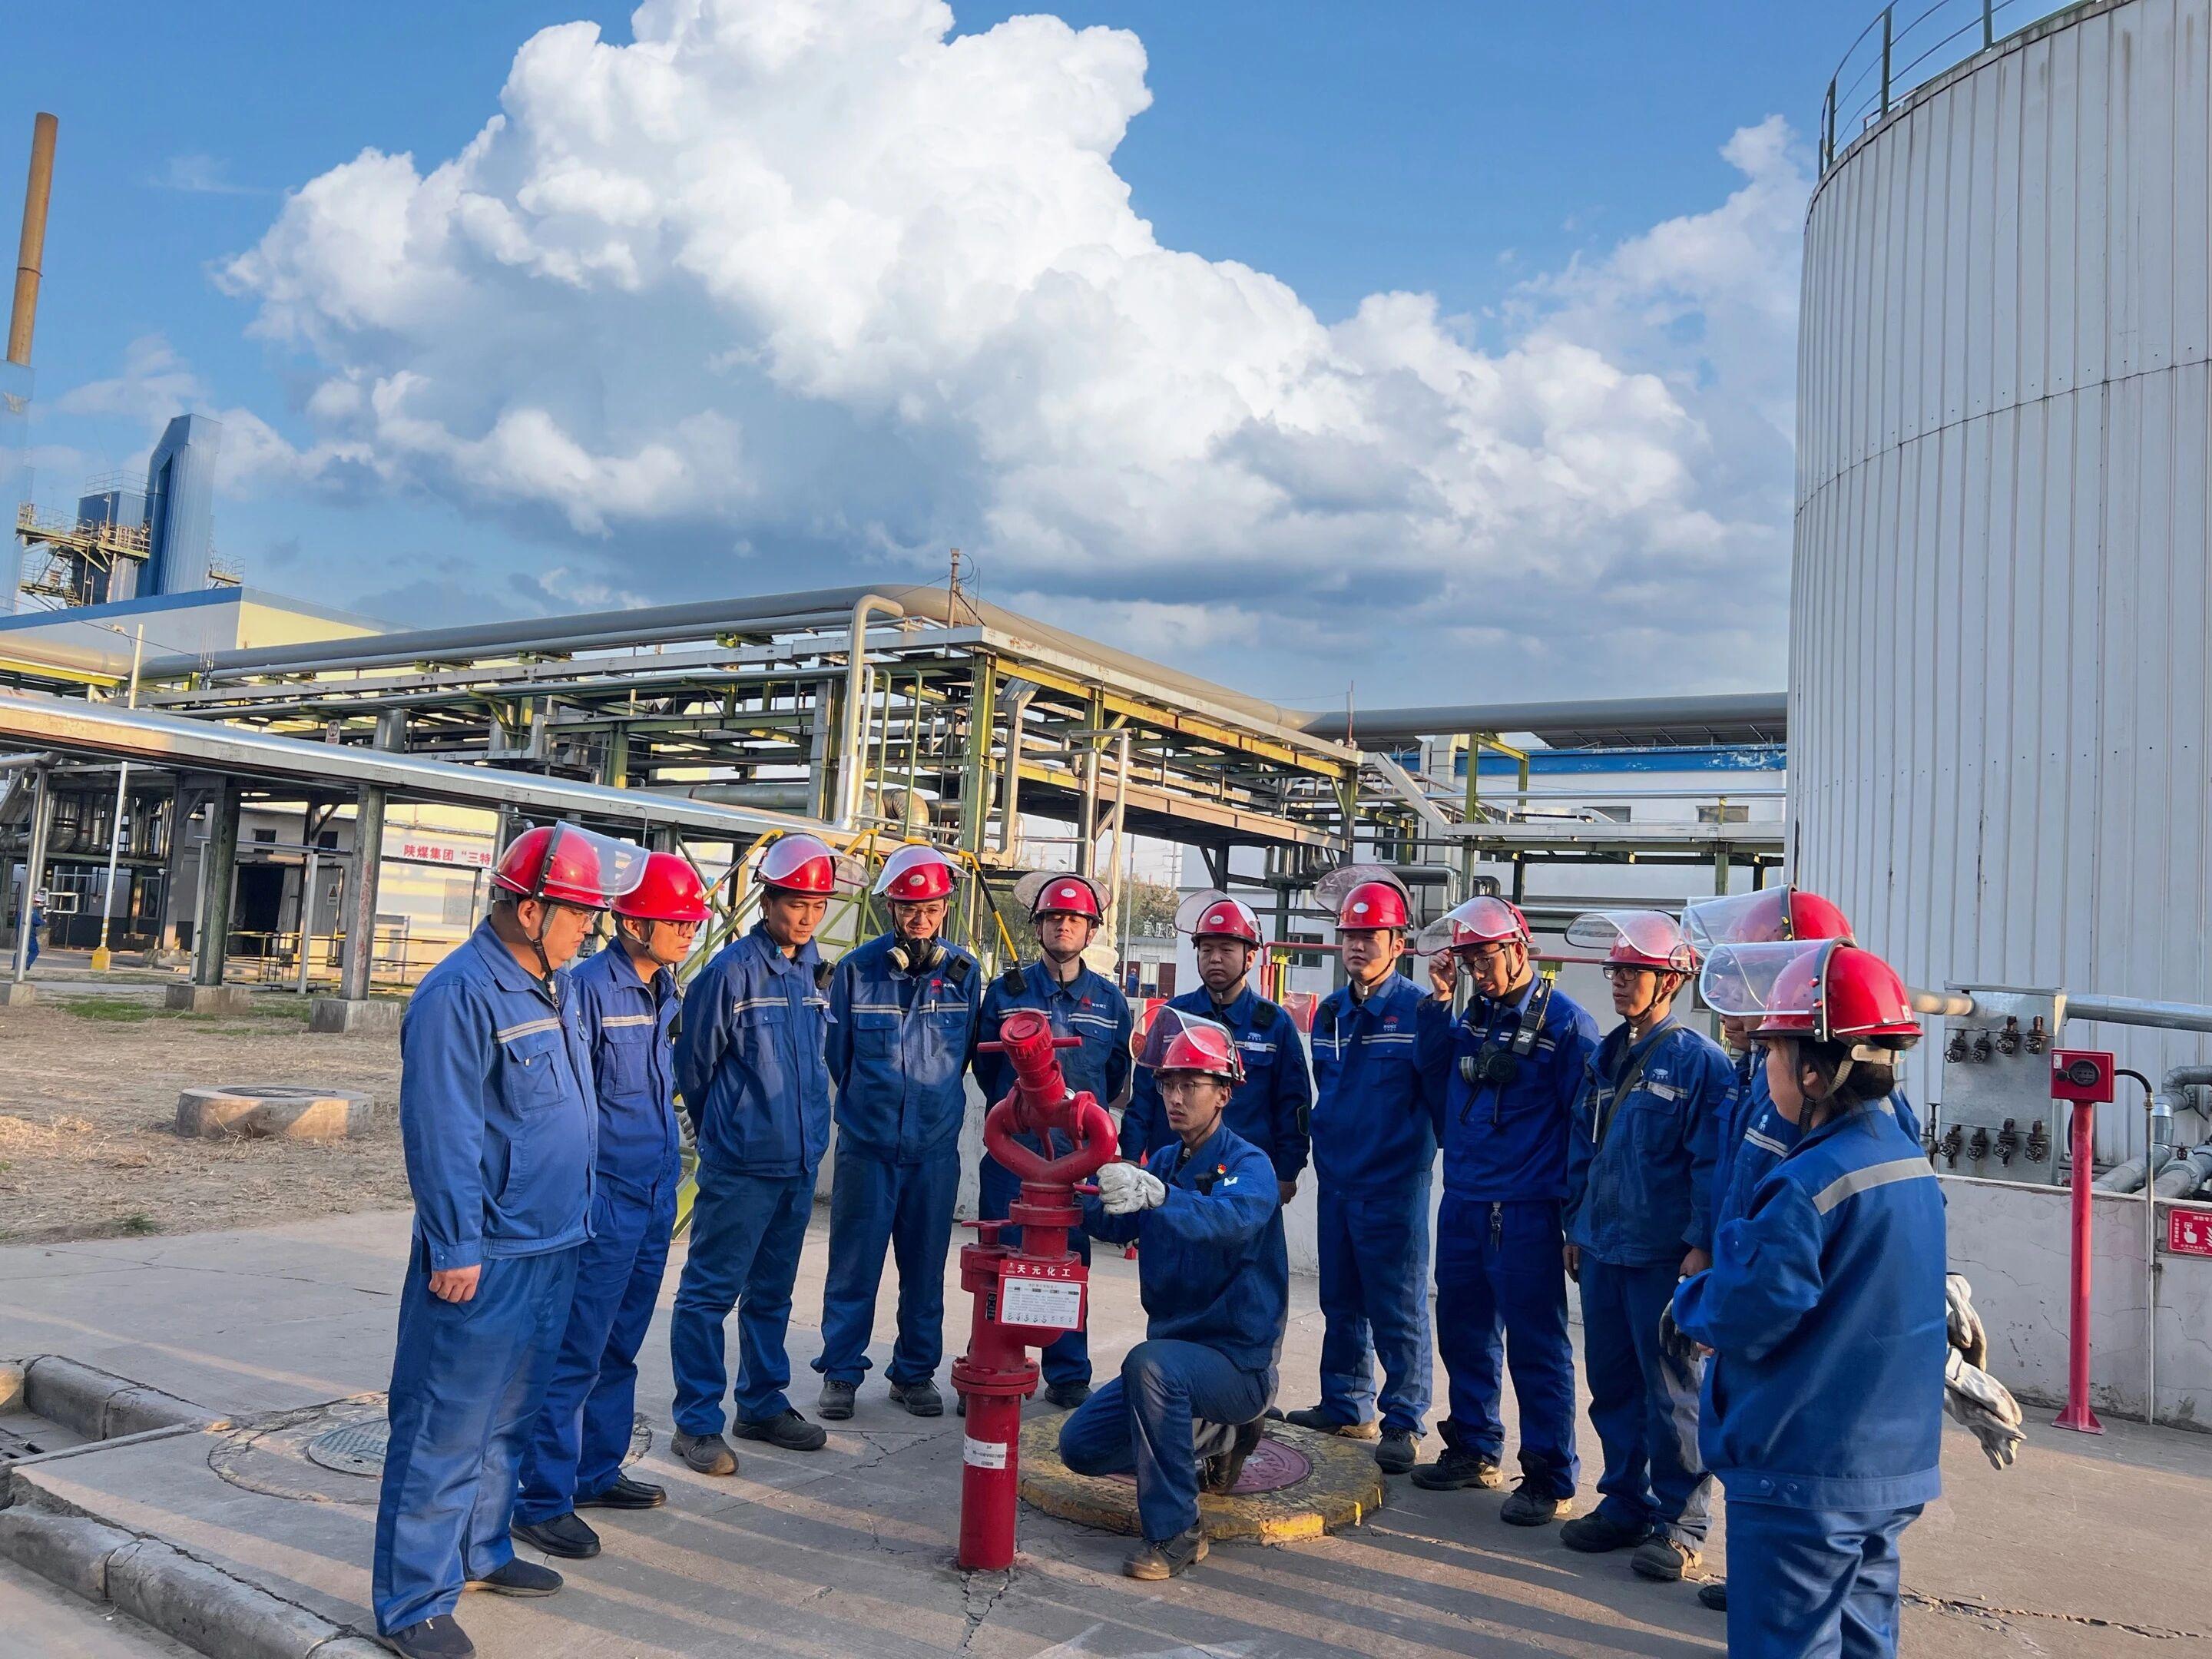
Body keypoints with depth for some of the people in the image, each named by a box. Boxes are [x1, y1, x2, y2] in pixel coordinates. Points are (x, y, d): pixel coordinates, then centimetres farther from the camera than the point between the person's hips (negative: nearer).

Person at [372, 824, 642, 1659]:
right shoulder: (460, 996, -19)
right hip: (484, 1258, -9)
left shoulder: (552, 987, 10)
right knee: (446, 1431, 2)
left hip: (550, 1247, 9)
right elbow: (440, 1136, -21)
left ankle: (480, 1549, 38)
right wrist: (455, 1250, -19)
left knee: (510, 1417, 21)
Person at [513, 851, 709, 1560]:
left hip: (655, 1193, 8)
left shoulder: (667, 992, 9)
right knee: (577, 1351, -1)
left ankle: (598, 1471, 31)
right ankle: (545, 1499, 10)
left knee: (621, 1345, 18)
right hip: (604, 1195, -8)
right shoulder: (587, 987, -16)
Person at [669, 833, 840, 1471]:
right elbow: (693, 1064, -4)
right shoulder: (731, 970, -12)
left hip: (800, 1159, 6)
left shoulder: (816, 973, 7)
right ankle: (697, 1423, 11)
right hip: (740, 1164, -6)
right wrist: (719, 1130, 9)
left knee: (772, 1292, 17)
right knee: (711, 1291, 1)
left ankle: (763, 1405, 29)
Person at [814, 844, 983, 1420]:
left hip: (936, 1148, 2)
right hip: (866, 1145, -1)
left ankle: (915, 1373, 23)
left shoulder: (964, 973, 1)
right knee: (853, 1266, 4)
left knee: (926, 1269, 10)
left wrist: (935, 1101, 11)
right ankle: (840, 1372, 17)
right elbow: (835, 1052, 6)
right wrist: (865, 1103, 10)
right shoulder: (857, 968, -4)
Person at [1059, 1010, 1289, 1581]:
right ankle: (1214, 1437, 22)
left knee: (1150, 1362, -34)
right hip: (1177, 1352, 8)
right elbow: (1111, 1222, -8)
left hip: (1240, 1362, -7)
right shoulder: (1161, 1164, 8)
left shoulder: (1248, 1165, -14)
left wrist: (1156, 1195, -55)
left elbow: (1232, 1217, -38)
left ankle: (1175, 1531, -20)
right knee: (1080, 1444, 3)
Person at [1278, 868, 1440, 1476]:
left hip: (1394, 1186, -6)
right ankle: (1346, 1406, 29)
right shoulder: (1329, 1012, 10)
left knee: (1397, 1311, 0)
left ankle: (1403, 1422, 12)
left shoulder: (1420, 1011, -10)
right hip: (1335, 1181, 7)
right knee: (1341, 1303, 16)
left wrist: (1456, 1161, -12)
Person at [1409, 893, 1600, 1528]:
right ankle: (1473, 1448, 32)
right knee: (1464, 1331, 16)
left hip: (1525, 1213, -7)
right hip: (1462, 1203, 7)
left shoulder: (1564, 1022, -9)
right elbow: (1432, 1075, 9)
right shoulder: (1472, 1014, 10)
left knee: (1536, 1346, 1)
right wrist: (1440, 998, 2)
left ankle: (1549, 1478, 14)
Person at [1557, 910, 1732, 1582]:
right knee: (1611, 1384, 14)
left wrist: (1701, 1246, -15)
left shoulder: (1698, 1059, -10)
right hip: (1602, 1248, 7)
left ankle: (1680, 1522, 15)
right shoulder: (1605, 1056, 11)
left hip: (1662, 1254, -7)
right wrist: (1577, 1226, 15)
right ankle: (1625, 1503, 27)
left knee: (1672, 1391, 2)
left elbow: (1712, 1161, -13)